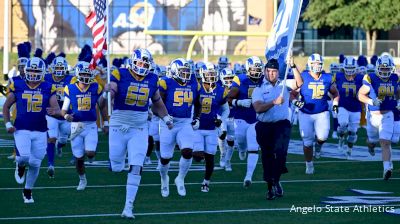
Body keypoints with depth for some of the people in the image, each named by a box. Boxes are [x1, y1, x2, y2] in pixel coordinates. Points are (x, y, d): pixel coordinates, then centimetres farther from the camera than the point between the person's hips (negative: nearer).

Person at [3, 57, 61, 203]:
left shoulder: (48, 89, 0)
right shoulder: (18, 86, 0)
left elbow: (57, 110, -5)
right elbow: (6, 106, 10)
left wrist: (54, 111, -29)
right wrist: (7, 124, -2)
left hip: (40, 132, 2)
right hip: (22, 130, -2)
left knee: (35, 164, 5)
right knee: (24, 157, -24)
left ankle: (27, 191, 26)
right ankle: (20, 167, 14)